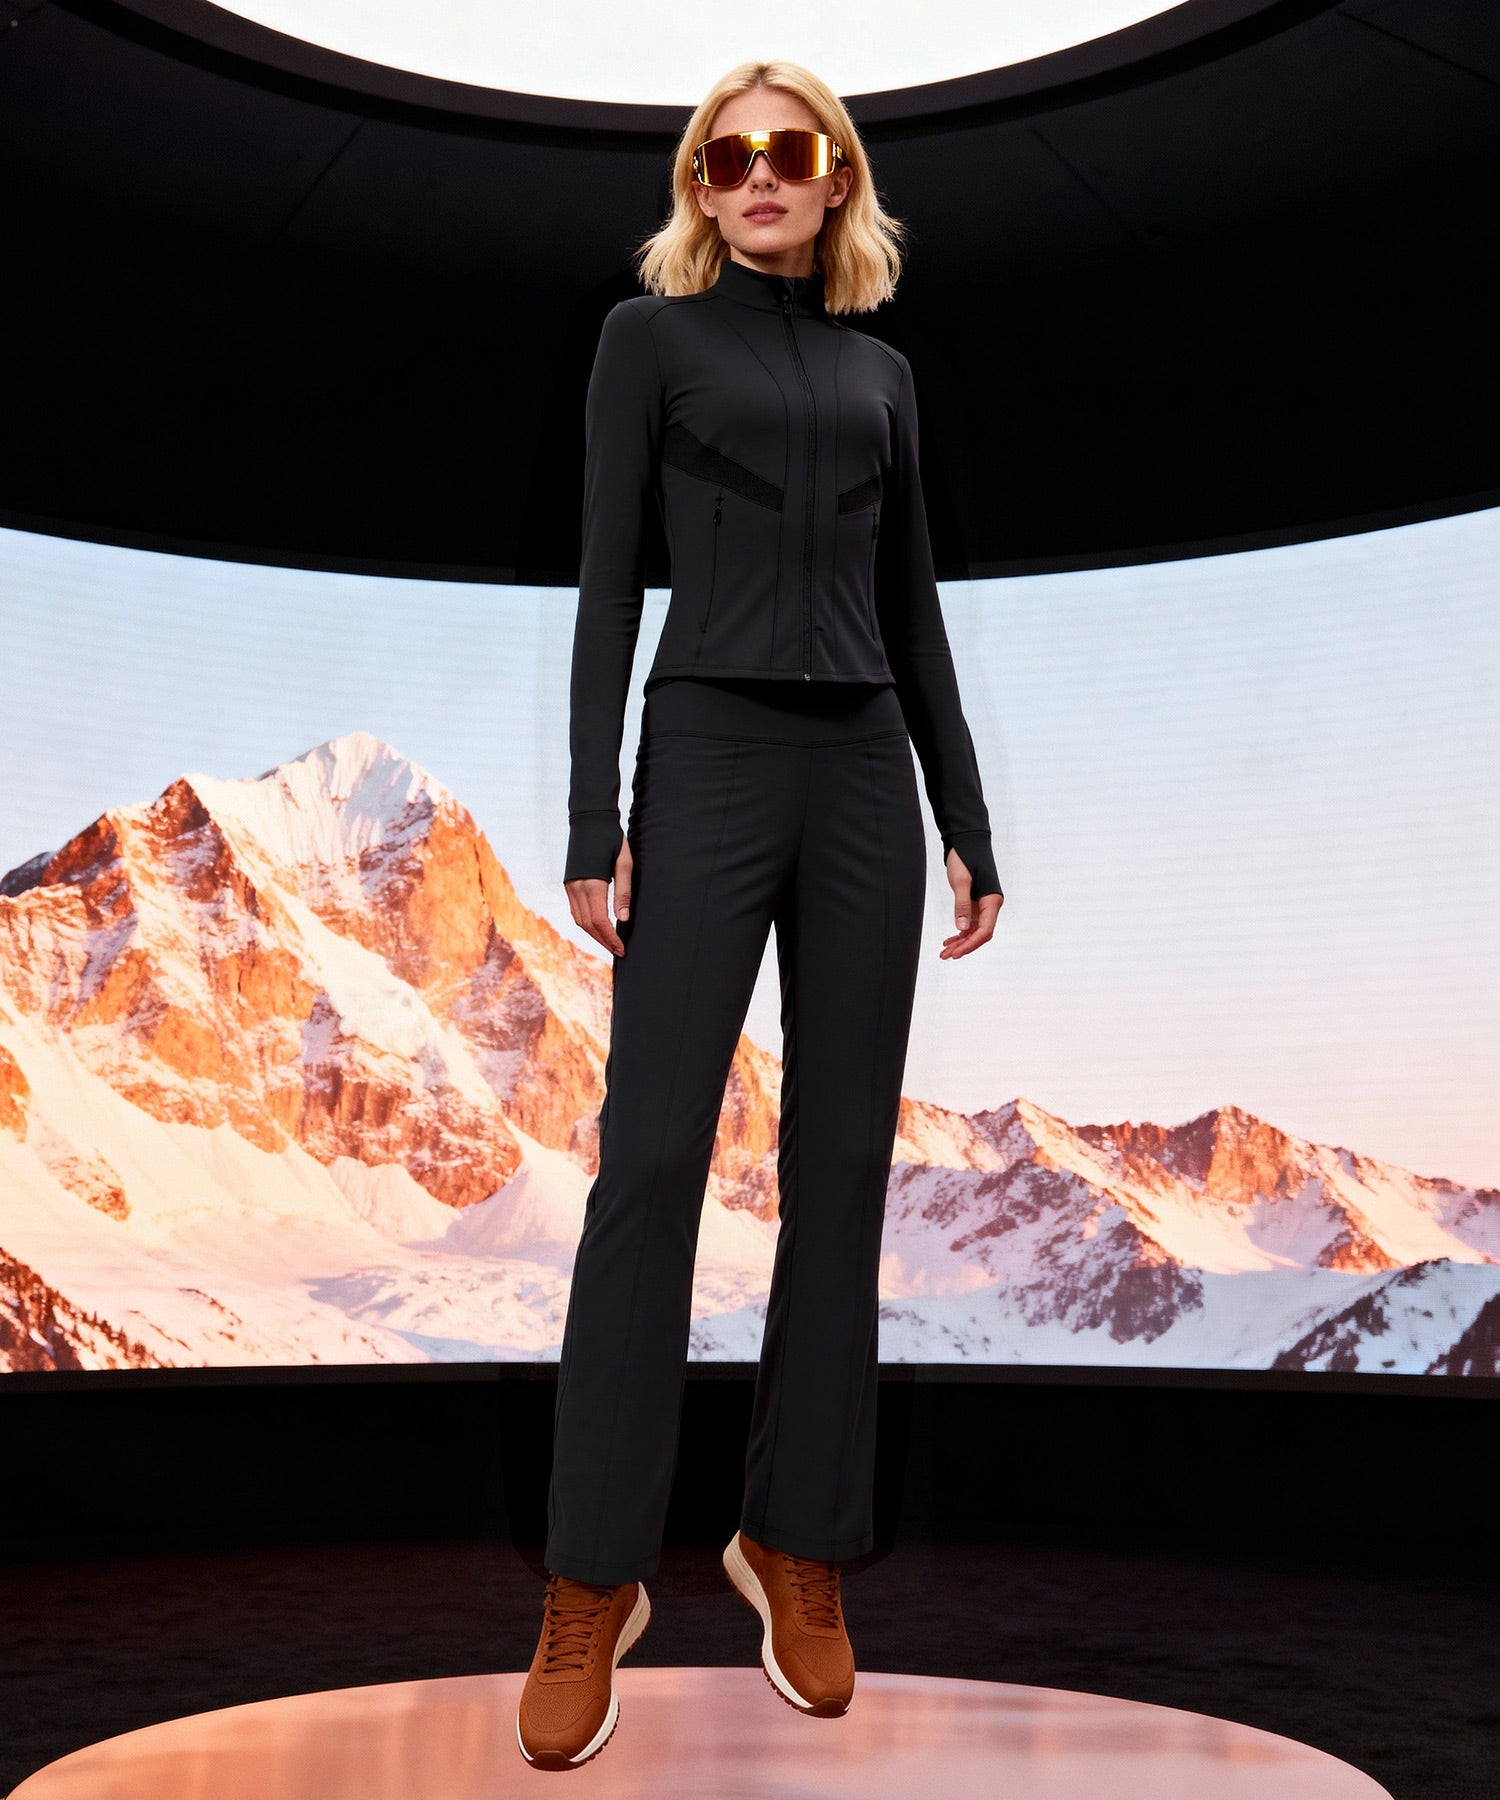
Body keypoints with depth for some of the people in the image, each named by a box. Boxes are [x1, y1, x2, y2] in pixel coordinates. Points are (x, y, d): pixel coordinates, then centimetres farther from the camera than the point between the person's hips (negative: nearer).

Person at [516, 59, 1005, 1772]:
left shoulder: (881, 371, 18)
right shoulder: (651, 333, 7)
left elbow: (913, 604, 16)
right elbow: (604, 577, -1)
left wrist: (967, 821, 10)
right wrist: (591, 821, -11)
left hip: (867, 775, 4)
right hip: (711, 759, -4)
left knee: (842, 1162, 3)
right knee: (650, 1158, -9)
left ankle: (799, 1542, 16)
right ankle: (594, 1583, 1)